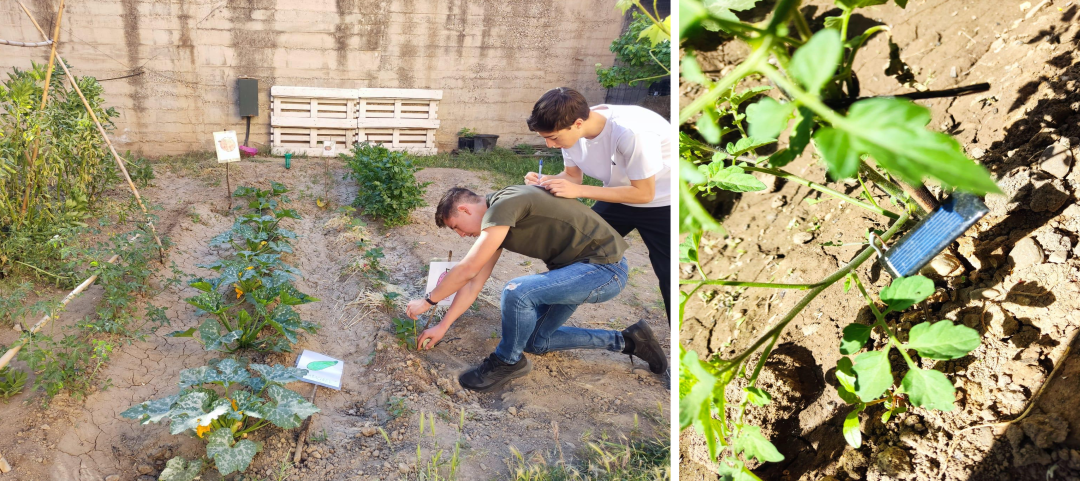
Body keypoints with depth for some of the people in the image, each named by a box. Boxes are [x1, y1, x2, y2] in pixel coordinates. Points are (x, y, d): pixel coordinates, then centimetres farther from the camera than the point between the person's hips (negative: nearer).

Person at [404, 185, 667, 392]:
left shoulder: (504, 204, -20)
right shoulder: (495, 222, 10)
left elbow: (466, 271, -19)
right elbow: (474, 282, 13)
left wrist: (428, 301, -5)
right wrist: (442, 326, 14)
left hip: (603, 267, -11)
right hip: (574, 268, 11)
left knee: (516, 291, -30)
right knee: (535, 341, 15)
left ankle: (508, 361, -2)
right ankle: (626, 341, 20)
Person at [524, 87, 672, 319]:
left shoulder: (632, 132, -37)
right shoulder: (571, 130, -16)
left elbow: (644, 193, -29)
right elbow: (572, 176, 0)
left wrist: (578, 191, -34)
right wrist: (544, 181, -22)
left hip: (662, 203, -6)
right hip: (619, 196, 6)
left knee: (669, 277, -7)